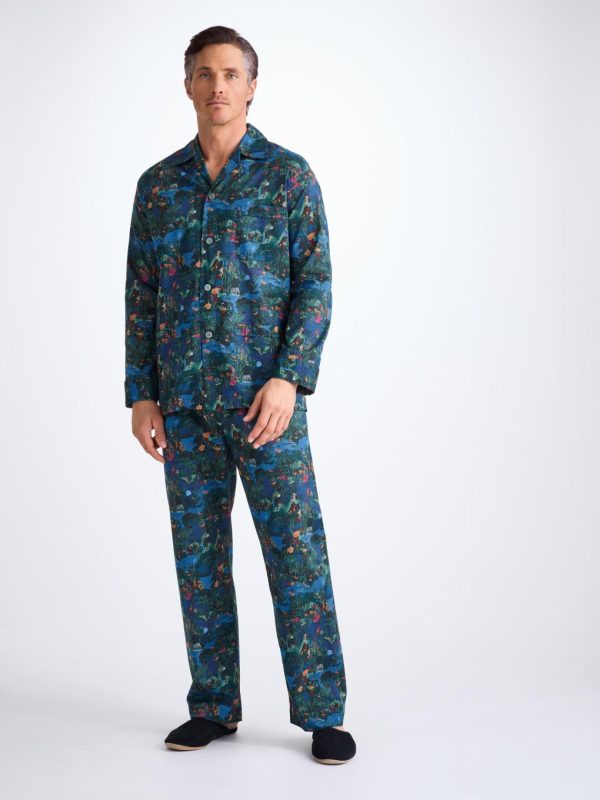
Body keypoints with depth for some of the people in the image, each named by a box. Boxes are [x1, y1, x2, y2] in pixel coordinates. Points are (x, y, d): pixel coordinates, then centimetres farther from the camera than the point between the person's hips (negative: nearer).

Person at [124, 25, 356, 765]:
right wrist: (140, 396, 3)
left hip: (264, 397, -3)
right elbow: (140, 296, 11)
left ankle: (322, 713, 7)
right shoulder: (158, 184, 11)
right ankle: (214, 706, 20)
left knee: (296, 552, -3)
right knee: (199, 557, 8)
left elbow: (315, 286, -4)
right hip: (183, 404, 4)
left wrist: (289, 378, -15)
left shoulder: (288, 174, 1)